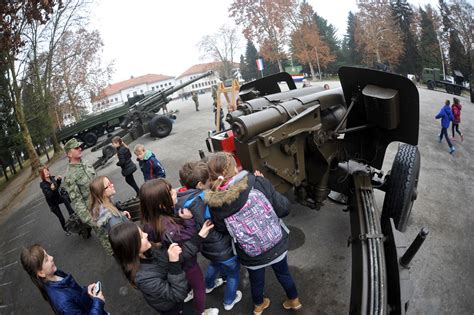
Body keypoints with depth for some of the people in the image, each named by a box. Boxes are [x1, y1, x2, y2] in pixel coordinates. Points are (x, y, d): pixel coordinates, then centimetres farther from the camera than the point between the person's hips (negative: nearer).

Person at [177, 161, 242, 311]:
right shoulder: (205, 199, -36)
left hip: (207, 247, 7)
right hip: (223, 248, -7)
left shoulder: (180, 200, -13)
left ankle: (209, 285, 64)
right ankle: (229, 301, 46)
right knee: (233, 273, 24)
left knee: (215, 263, 39)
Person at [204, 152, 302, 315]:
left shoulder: (215, 206, -22)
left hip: (252, 257, 0)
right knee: (283, 272, 31)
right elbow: (284, 208, -15)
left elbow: (222, 230, -3)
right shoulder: (257, 183, -26)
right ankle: (294, 300, 58)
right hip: (278, 245, 0)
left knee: (256, 280, 31)